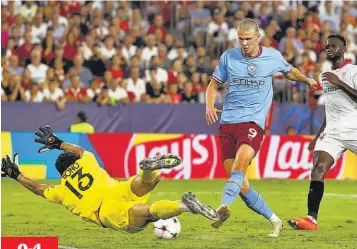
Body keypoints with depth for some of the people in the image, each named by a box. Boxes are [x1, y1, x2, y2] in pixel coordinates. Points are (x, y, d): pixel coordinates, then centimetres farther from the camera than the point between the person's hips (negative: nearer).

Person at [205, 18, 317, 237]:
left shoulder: (272, 56, 5)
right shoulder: (228, 57, 5)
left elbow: (289, 71, 28)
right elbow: (214, 84, 14)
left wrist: (307, 79, 14)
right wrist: (209, 106, -3)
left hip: (253, 121, -2)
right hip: (228, 122, 2)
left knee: (240, 164, -31)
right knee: (242, 186, -1)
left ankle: (223, 207, -49)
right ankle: (275, 221, 13)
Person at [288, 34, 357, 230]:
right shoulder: (324, 76, 21)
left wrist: (339, 82, -18)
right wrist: (318, 136, 26)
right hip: (331, 132, 5)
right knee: (318, 169, -15)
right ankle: (311, 219, -23)